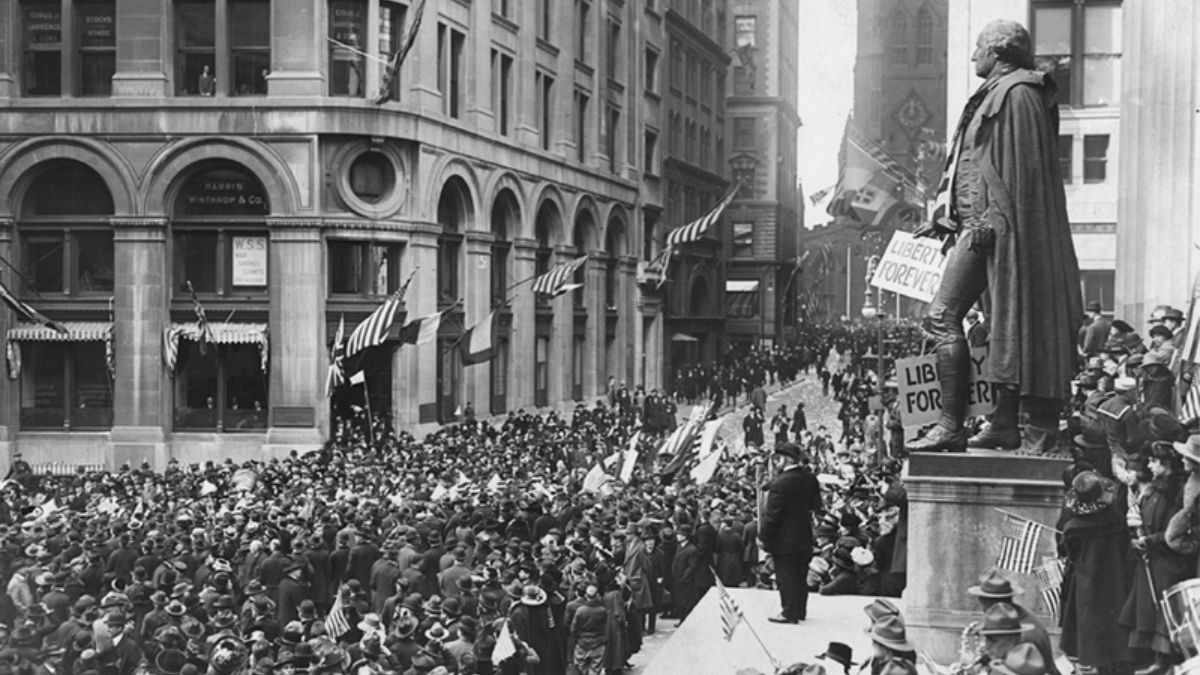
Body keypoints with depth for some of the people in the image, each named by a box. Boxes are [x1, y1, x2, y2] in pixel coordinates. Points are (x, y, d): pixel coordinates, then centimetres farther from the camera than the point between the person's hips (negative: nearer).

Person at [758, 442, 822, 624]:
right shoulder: (809, 478, 1)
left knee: (786, 577, 2)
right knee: (800, 576, 16)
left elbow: (772, 514, -19)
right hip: (804, 538, 8)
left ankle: (790, 613, 7)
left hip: (784, 540, -7)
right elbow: (816, 506, 11)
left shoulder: (781, 482, -23)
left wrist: (762, 536, -12)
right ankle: (800, 610, 26)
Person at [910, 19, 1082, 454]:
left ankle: (951, 426, -13)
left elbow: (1021, 167, -18)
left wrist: (987, 222, -24)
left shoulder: (1017, 94, -9)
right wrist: (945, 219, 21)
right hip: (978, 222, 10)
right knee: (1006, 325, 9)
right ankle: (1005, 425, 12)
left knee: (943, 317, -13)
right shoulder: (997, 94, 21)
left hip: (993, 224, -10)